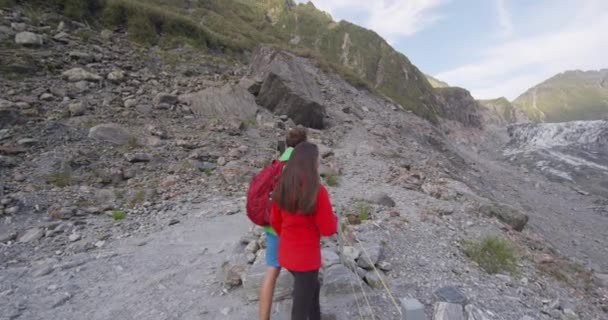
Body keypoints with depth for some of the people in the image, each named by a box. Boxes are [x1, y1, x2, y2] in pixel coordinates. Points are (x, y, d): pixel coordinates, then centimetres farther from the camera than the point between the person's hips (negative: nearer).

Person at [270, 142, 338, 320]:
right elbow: (328, 229, -17)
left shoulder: (282, 187, -6)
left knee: (313, 287, 31)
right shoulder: (317, 191, -23)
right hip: (306, 257, -6)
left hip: (286, 254, 6)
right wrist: (333, 218, 4)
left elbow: (275, 221, 5)